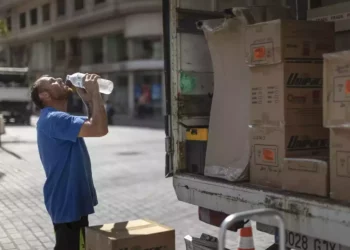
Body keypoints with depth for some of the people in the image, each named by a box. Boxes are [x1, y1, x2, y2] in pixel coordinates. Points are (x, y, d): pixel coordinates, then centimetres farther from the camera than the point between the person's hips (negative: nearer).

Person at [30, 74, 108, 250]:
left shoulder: (57, 119, 14)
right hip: (68, 202, -11)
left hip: (71, 200, 11)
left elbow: (94, 124, 19)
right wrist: (94, 92, -20)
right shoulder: (54, 119, -21)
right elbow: (100, 129, -31)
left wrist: (86, 96, 5)